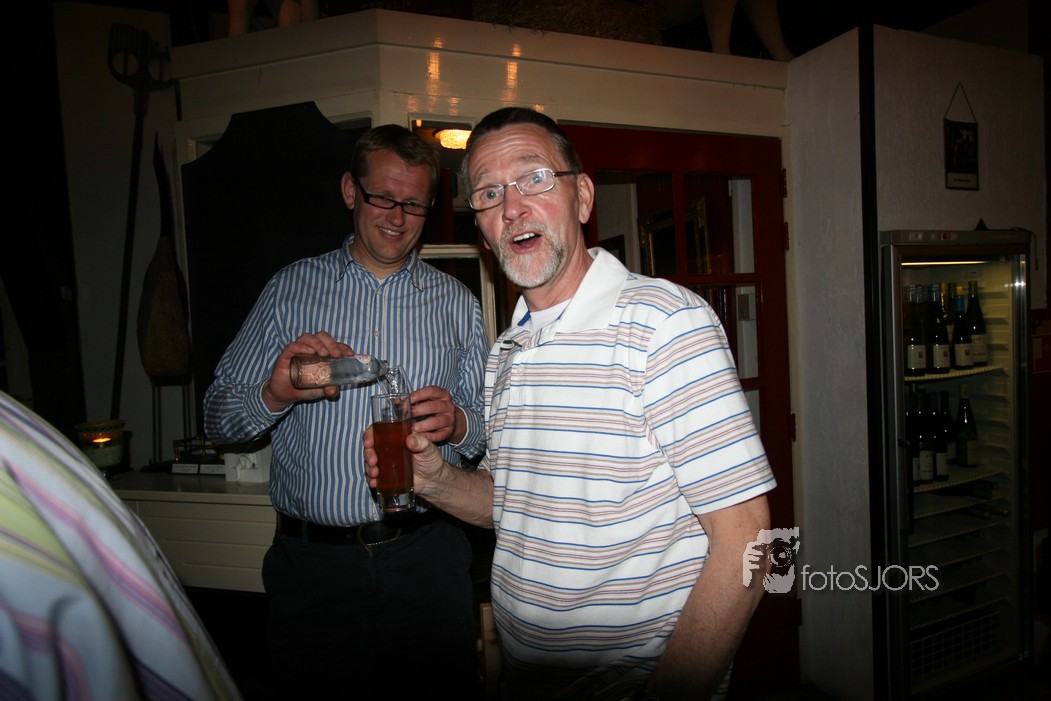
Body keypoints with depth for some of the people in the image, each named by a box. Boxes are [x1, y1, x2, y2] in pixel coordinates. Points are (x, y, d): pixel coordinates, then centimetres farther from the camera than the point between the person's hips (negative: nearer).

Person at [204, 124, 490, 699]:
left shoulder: (456, 302, 7)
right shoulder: (290, 289, 5)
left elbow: (489, 425, 6)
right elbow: (218, 419, 3)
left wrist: (456, 423, -16)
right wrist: (273, 395, -18)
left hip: (427, 558, 1)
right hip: (311, 561, 0)